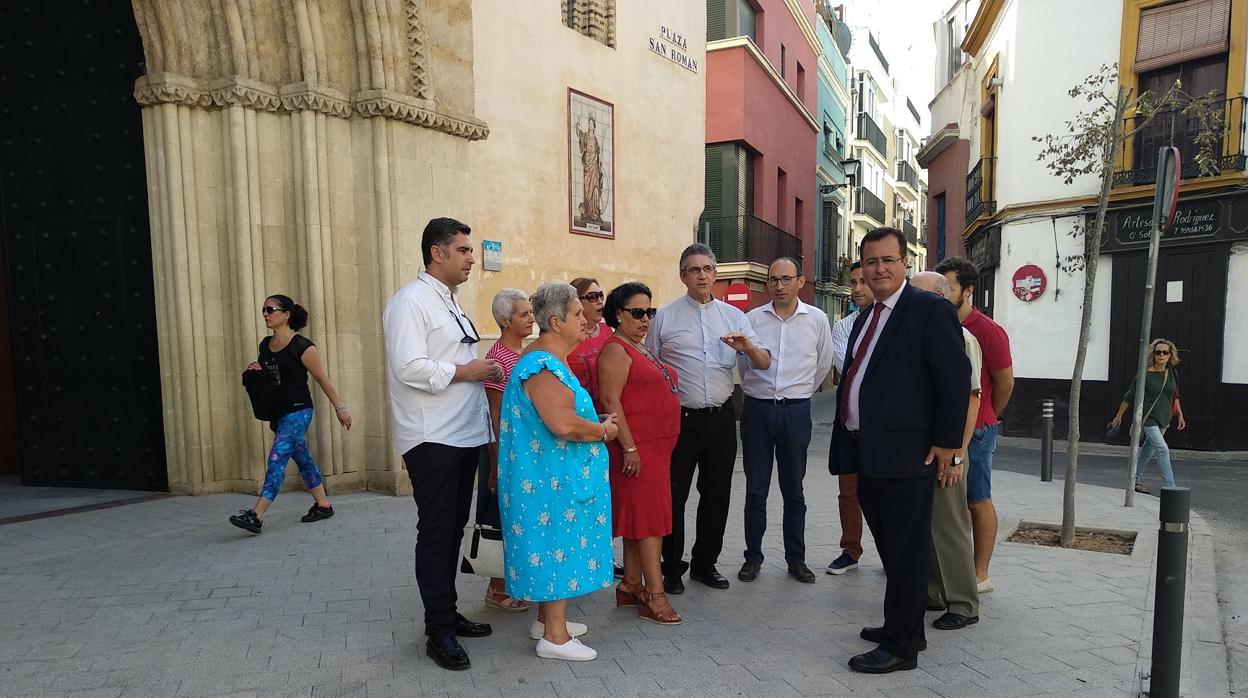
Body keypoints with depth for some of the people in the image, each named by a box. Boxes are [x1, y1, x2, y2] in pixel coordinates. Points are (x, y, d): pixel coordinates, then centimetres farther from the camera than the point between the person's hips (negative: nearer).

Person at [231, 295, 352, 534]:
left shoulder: (302, 346, -13)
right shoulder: (265, 345, 8)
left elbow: (322, 379, -7)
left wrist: (339, 407, -5)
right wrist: (255, 371, -1)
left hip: (297, 411, -8)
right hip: (276, 412, 8)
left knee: (277, 459, -13)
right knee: (303, 459, 14)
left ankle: (256, 516, -14)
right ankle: (323, 505, 24)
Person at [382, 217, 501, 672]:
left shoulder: (450, 303, 17)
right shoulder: (411, 301, -12)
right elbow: (409, 368, -24)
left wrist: (481, 374, 7)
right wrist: (464, 371, -16)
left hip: (464, 434, 9)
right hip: (431, 439, -9)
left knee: (453, 529, 17)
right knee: (437, 532, -1)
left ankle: (447, 613, 30)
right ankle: (439, 632, 11)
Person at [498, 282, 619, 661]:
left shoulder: (546, 359, 12)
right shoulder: (544, 366, -22)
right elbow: (564, 425, -31)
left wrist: (596, 422, 12)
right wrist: (604, 430, -15)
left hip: (548, 475, 11)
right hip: (553, 477, -11)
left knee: (551, 544, 18)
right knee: (559, 545, -2)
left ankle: (547, 618, 31)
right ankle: (554, 636, 9)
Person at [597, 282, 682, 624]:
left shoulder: (642, 349, 17)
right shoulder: (616, 350, -11)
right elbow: (610, 401, -18)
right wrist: (629, 447, -22)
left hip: (656, 445, 9)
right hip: (636, 445, -9)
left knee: (641, 515, 13)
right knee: (648, 516, -7)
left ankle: (630, 586, 22)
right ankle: (654, 595, -1)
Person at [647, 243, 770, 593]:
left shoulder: (733, 316, 7)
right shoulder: (664, 317, 0)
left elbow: (764, 363, 2)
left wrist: (748, 347, -20)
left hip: (721, 417, 3)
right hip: (680, 418, -3)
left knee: (717, 493, 12)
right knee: (674, 495, 4)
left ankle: (705, 563, 29)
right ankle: (672, 567, 21)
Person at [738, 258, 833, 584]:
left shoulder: (817, 319, 1)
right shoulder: (752, 318, 0)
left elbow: (824, 364, 13)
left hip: (796, 411, 0)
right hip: (757, 408, 0)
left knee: (793, 490, 10)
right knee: (755, 490, 7)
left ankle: (796, 558, 22)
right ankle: (753, 557, 20)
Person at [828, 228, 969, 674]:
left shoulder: (930, 310, -9)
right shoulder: (865, 317, 16)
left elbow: (955, 379, -13)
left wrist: (946, 443, -13)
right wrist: (849, 439, 15)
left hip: (906, 453, -8)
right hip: (867, 453, 8)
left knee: (905, 552, 3)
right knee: (889, 549, 18)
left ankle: (901, 646, 14)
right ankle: (903, 625, 33)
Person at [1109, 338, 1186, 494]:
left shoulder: (1172, 373, 3)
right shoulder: (1145, 374, -13)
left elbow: (1175, 395, 17)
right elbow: (1129, 397, -5)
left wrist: (1180, 415, 16)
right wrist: (1118, 416, 0)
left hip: (1164, 418, 6)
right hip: (1148, 417, -6)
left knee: (1148, 450, 15)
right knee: (1162, 449, -15)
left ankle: (1137, 481, 27)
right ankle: (1170, 487, -12)